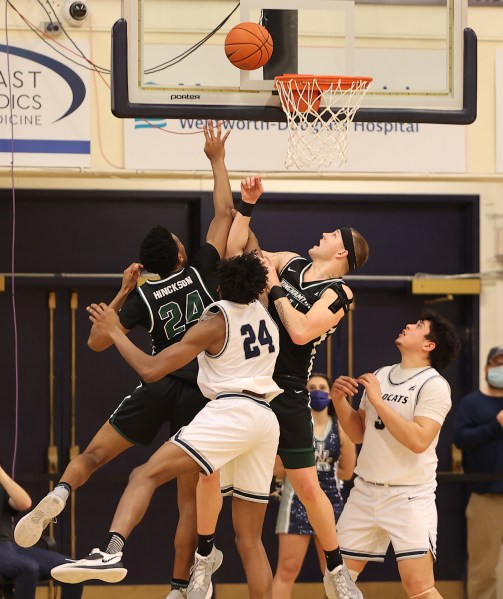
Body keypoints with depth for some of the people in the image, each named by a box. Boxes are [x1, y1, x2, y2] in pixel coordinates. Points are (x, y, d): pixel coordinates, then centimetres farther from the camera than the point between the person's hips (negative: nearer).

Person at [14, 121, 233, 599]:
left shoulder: (143, 297, 0)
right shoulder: (201, 273, -1)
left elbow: (97, 342, 4)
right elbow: (225, 213, 7)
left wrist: (122, 292, 11)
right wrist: (216, 160, 13)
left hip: (159, 386, 0)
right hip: (201, 394, 0)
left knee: (92, 455, 7)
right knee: (190, 499, 3)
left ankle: (59, 493, -26)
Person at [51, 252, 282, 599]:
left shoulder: (215, 324, -1)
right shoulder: (263, 311, 14)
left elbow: (150, 369, -2)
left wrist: (114, 332, 7)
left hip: (232, 411, -7)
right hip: (266, 419, 7)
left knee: (146, 475, -19)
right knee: (250, 540, 10)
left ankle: (111, 552, -44)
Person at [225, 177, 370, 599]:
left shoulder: (338, 294, -8)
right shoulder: (290, 263, 9)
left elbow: (301, 332, -22)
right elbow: (236, 253, 15)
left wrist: (273, 286, -14)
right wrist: (247, 205, 8)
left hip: (287, 394, -4)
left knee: (308, 487, -2)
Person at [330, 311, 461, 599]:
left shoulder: (434, 385, -9)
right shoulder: (380, 375, 12)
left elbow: (419, 441, -22)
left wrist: (378, 401, -18)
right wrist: (339, 400, 0)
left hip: (410, 496, -7)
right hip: (365, 491, 7)